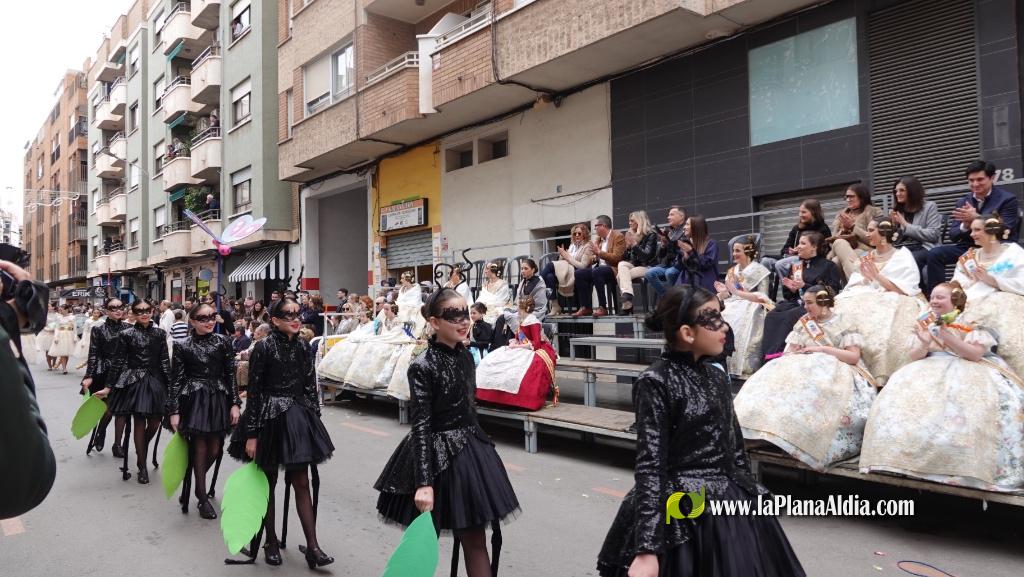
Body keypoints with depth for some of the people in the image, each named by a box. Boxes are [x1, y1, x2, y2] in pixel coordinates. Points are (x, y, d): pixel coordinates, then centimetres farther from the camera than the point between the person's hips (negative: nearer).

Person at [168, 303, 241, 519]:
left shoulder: (222, 342, 2)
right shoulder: (182, 346, -2)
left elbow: (231, 374, 3)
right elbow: (177, 379, -1)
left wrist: (235, 403, -2)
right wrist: (174, 411, -5)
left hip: (219, 398, 2)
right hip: (194, 399, -2)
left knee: (214, 449, 4)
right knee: (200, 448, -1)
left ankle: (197, 484, 33)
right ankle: (202, 498, 15)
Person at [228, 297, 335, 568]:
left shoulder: (302, 347, 3)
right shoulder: (263, 347, -10)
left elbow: (310, 386, 8)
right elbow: (254, 392, -10)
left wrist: (315, 420, 6)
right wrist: (251, 434, -11)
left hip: (298, 418, 4)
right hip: (269, 418, -3)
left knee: (302, 482, 3)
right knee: (268, 482, 11)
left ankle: (312, 546, 6)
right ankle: (271, 542, 25)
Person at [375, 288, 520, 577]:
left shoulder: (465, 356, 4)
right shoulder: (423, 366, -17)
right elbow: (421, 425, -19)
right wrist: (424, 482, -24)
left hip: (469, 450, 6)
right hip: (435, 455, -6)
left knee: (475, 541, 8)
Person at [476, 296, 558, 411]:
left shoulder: (532, 322, -14)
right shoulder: (521, 320, 10)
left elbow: (536, 344, -19)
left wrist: (517, 346, -18)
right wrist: (513, 343, -6)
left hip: (537, 350, -9)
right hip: (522, 349, 9)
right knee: (491, 361, -3)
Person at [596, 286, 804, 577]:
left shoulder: (715, 377, 8)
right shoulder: (656, 382, -14)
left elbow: (735, 449, 14)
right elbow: (650, 466, -18)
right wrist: (647, 549, -23)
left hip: (732, 507, 7)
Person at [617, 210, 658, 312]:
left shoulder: (651, 235, -4)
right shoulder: (632, 234, 16)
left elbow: (647, 256, -15)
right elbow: (625, 258, 15)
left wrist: (634, 244, -19)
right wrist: (627, 246, -3)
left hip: (647, 267, -6)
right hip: (635, 265, 6)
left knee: (621, 275, -28)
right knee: (622, 264, -28)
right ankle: (627, 297, -40)